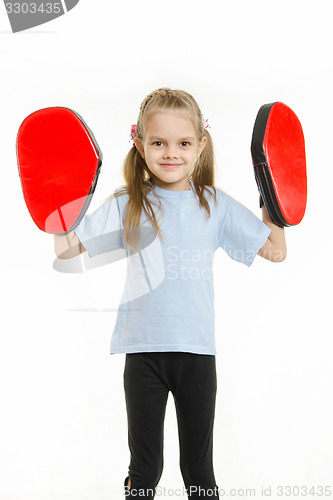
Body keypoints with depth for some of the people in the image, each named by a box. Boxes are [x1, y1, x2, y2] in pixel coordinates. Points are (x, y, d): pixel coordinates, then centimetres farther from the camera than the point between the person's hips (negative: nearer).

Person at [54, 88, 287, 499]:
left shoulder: (215, 204, 3)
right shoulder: (126, 206, 0)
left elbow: (276, 251, 9)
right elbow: (65, 248, 2)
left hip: (197, 351, 1)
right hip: (144, 352, 0)